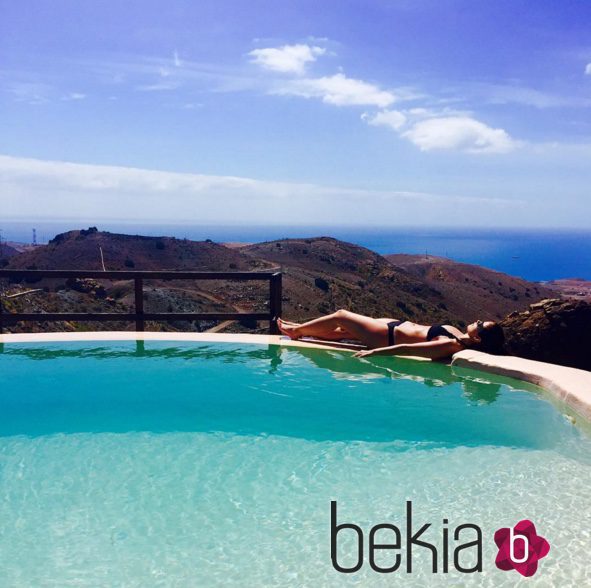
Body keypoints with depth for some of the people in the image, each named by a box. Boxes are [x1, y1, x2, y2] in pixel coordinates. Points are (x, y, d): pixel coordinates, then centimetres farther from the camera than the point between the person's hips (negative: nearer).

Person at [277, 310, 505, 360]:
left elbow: (405, 349, -31)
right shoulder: (459, 336, -7)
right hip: (399, 325, 8)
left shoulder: (451, 346, -33)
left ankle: (297, 331, 26)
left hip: (390, 335, -8)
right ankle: (300, 329, 40)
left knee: (340, 316, 4)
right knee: (341, 331, 19)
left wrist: (372, 352, -28)